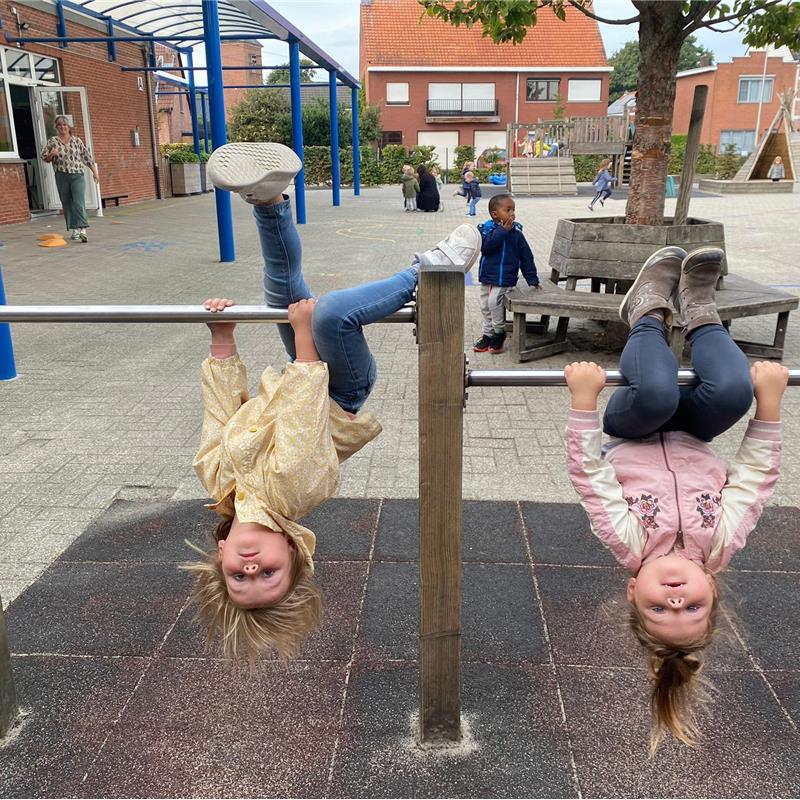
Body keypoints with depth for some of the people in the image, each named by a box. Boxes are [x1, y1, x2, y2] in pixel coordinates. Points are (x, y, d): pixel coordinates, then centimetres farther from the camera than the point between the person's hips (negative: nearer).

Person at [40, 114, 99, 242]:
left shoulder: (77, 141, 7)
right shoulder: (52, 141, 7)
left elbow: (87, 156, 9)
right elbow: (44, 157, 10)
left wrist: (94, 172, 5)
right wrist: (51, 155, -11)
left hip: (77, 175, -2)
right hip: (62, 176, 2)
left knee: (79, 202, -17)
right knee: (67, 204, 6)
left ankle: (82, 230, -26)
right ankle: (74, 230, 15)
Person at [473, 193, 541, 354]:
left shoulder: (516, 233, -3)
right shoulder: (486, 228, -2)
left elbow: (526, 257, 3)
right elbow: (485, 246, -21)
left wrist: (532, 279, 5)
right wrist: (502, 231, -23)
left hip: (504, 279, -3)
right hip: (486, 276, 3)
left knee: (494, 302, -19)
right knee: (485, 306, 11)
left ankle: (499, 333, 1)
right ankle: (488, 334, 29)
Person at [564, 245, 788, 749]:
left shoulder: (627, 543, -35)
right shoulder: (722, 544, -31)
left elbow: (590, 473, -32)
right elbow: (759, 471, -23)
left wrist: (584, 399, -35)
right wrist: (769, 398, -26)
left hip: (628, 441, -1)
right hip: (694, 442, 1)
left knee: (656, 392, -37)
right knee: (734, 390, -32)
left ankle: (651, 312, -6)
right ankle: (699, 311, -2)